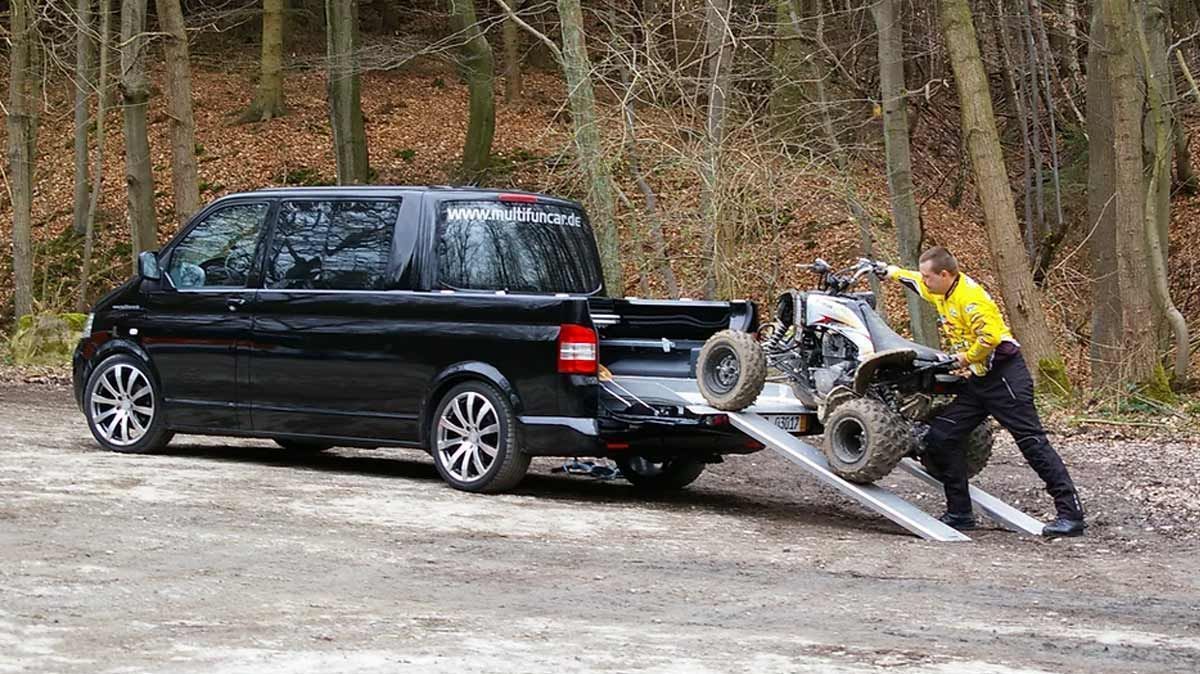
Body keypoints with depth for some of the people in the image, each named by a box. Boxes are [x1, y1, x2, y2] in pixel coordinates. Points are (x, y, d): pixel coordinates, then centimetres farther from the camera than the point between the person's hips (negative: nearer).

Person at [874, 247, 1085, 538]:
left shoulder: (969, 296, -18)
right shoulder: (942, 292, 12)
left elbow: (991, 336, -27)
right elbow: (918, 283, 36)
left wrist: (967, 357, -14)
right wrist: (893, 272, 35)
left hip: (1005, 377, -10)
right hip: (978, 382, 10)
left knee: (1033, 443, -12)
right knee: (939, 438, 4)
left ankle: (1071, 514, -13)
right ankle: (959, 513, 9)